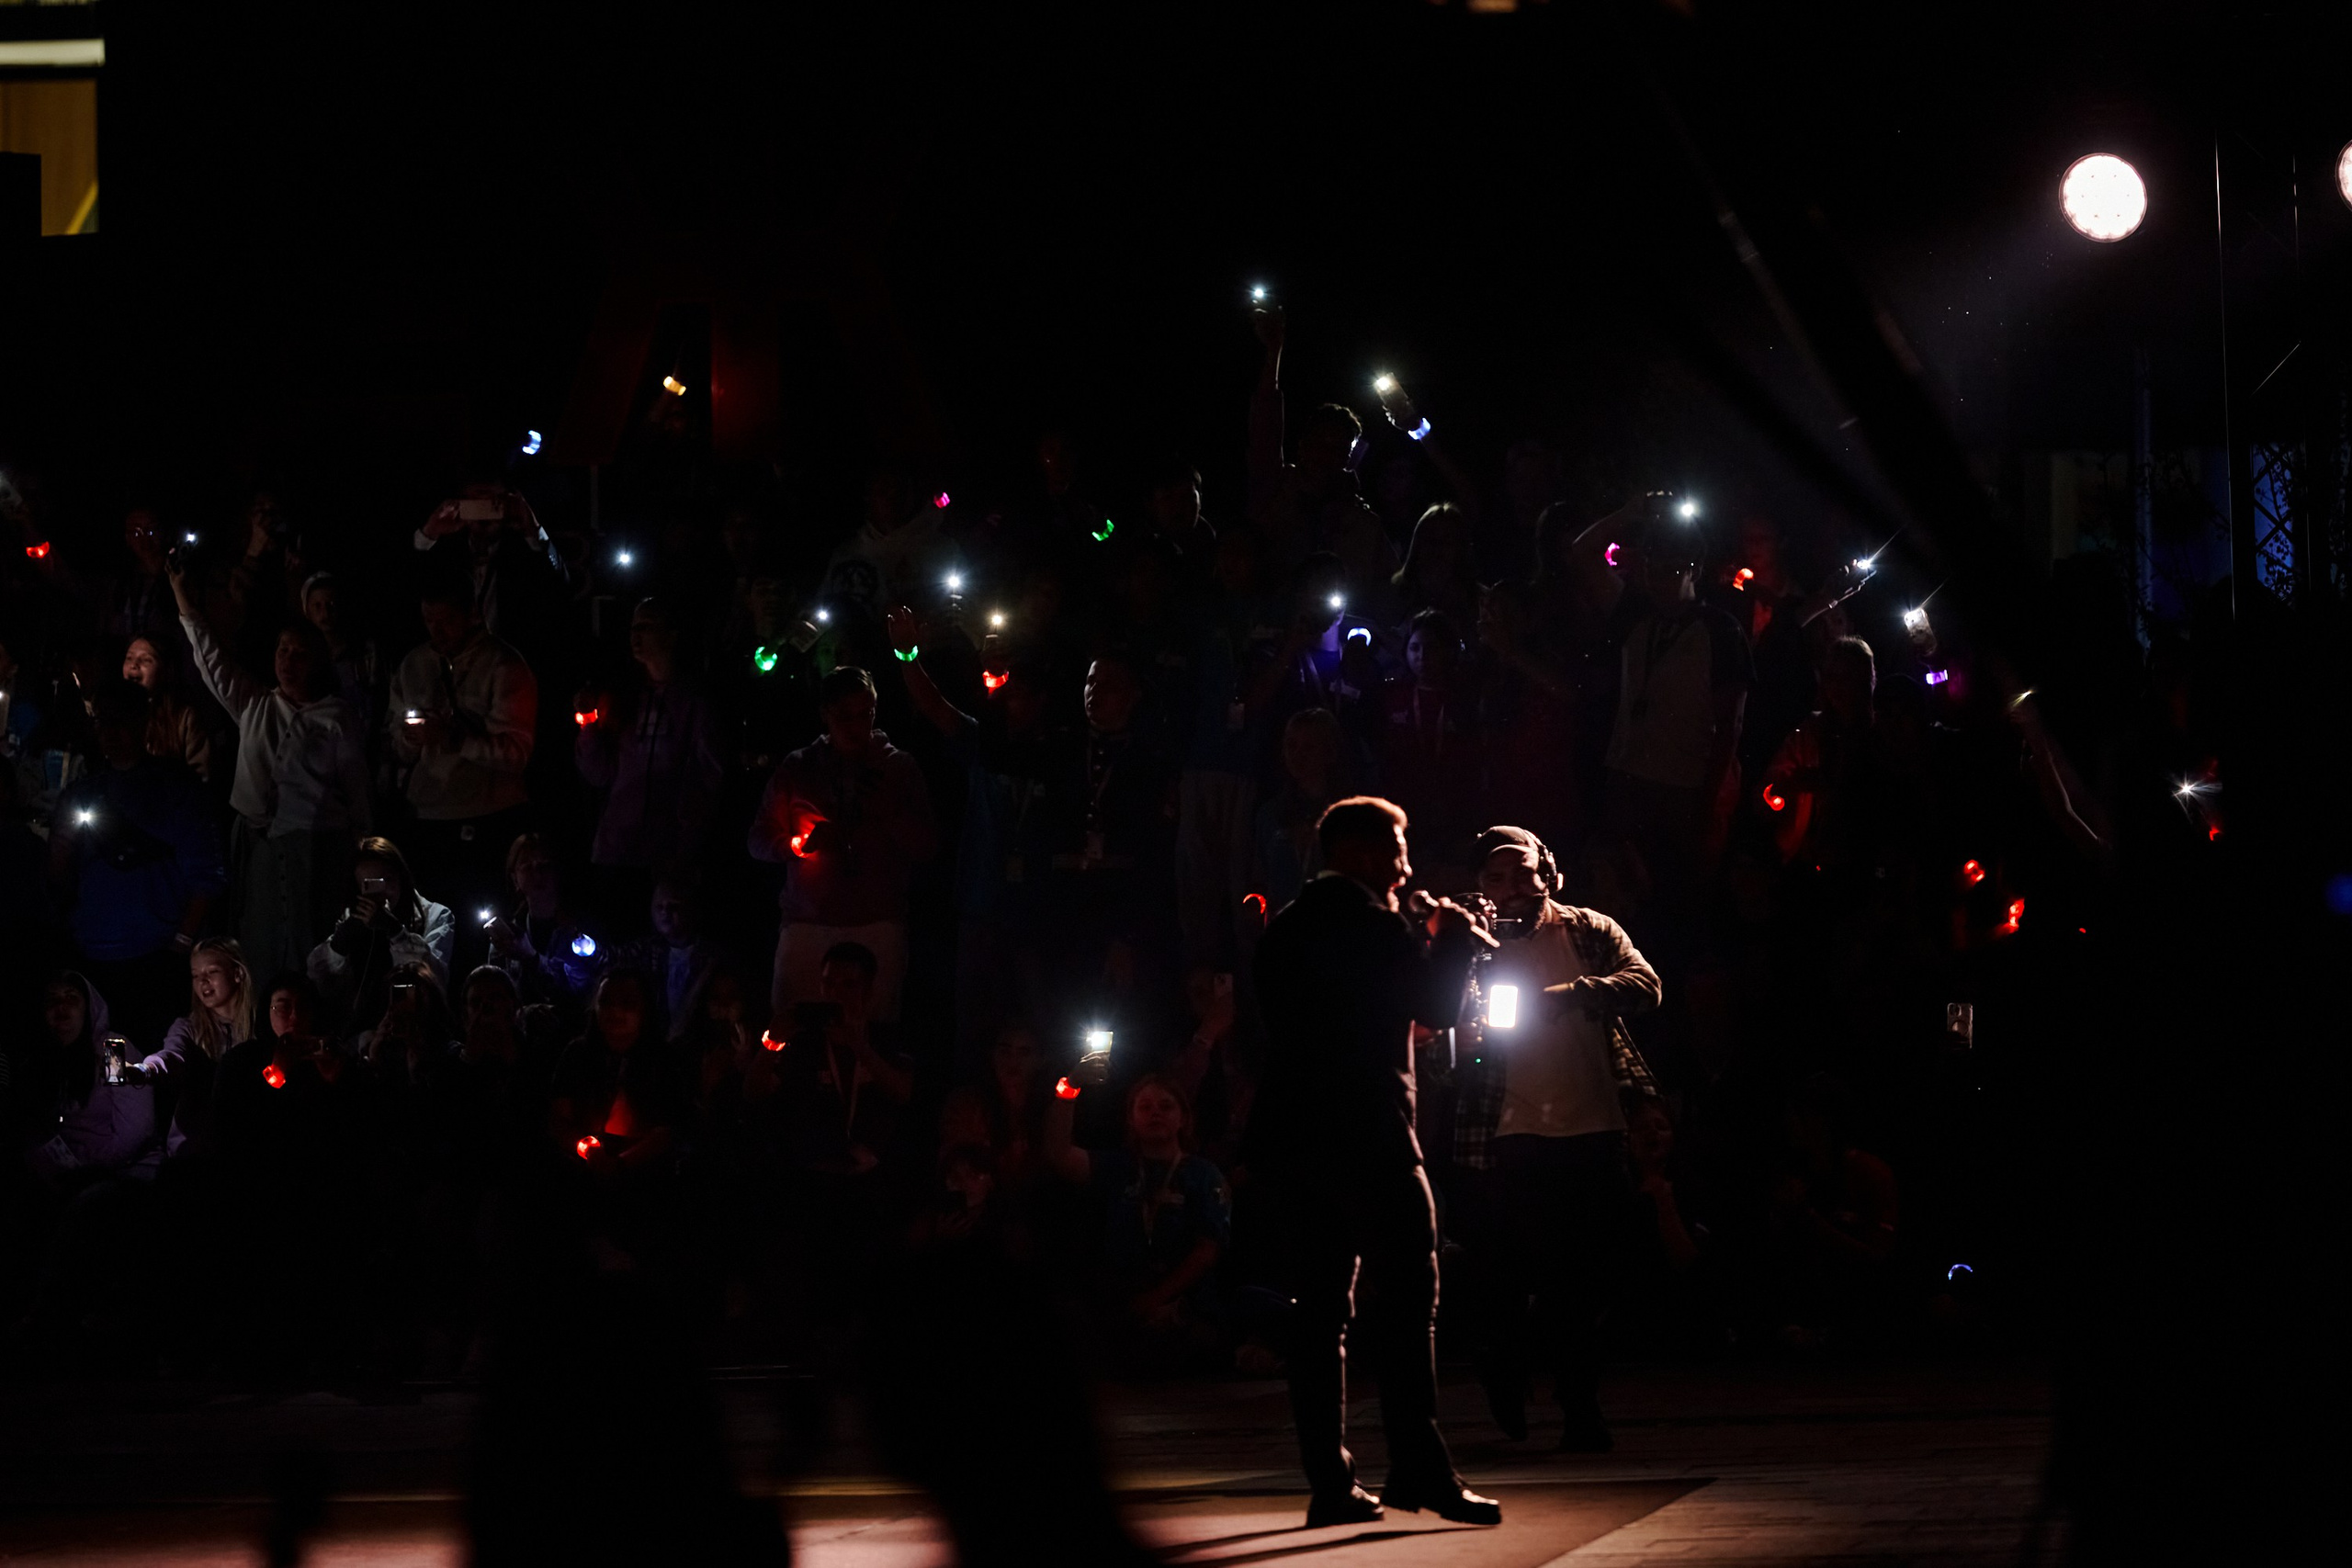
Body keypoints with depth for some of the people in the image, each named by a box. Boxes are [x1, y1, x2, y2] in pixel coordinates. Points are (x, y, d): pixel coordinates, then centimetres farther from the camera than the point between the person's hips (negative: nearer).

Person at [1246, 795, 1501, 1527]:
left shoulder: (1285, 929, 16)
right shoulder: (1370, 921, -8)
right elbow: (1437, 1007, -10)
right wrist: (1453, 941, 8)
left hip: (1293, 1137, 8)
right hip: (1366, 1132, -8)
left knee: (1320, 1310, 6)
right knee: (1408, 1299, -5)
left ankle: (1330, 1481, 3)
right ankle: (1419, 1469, -11)